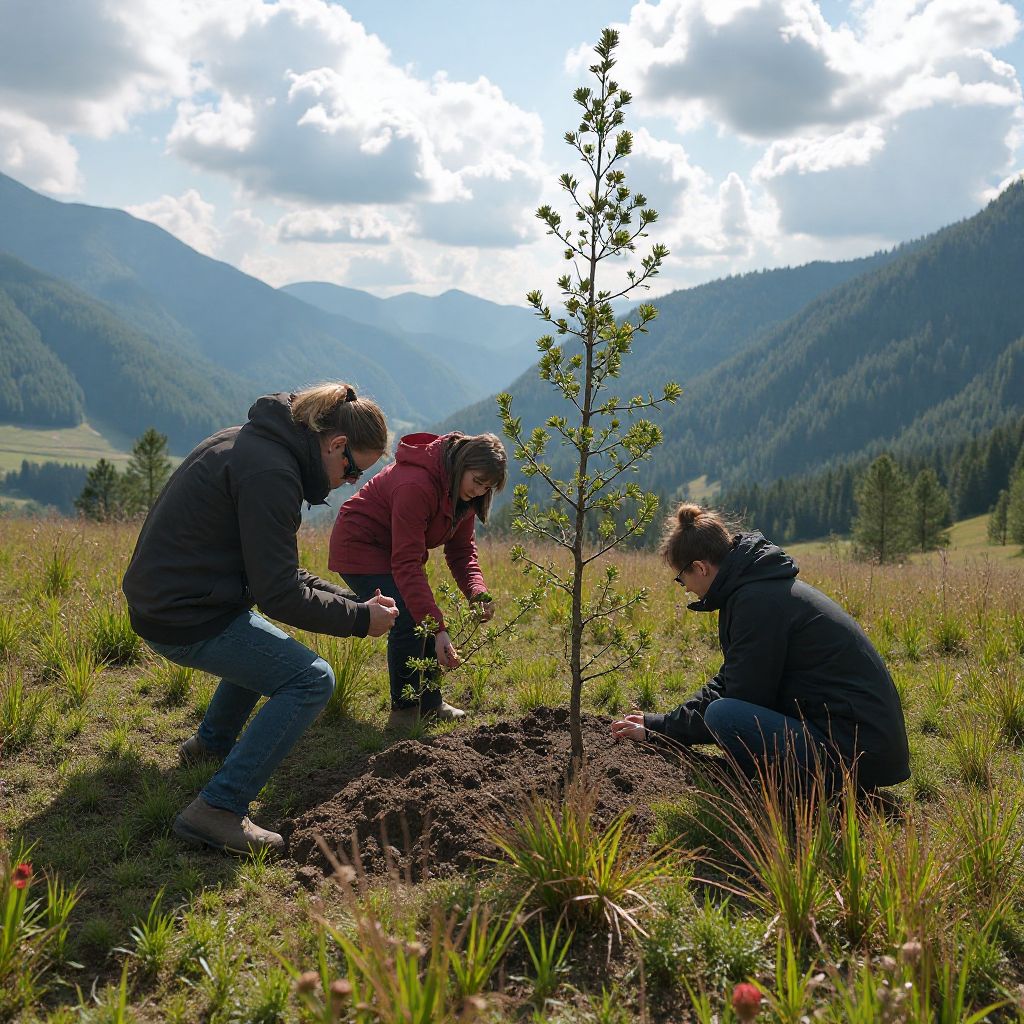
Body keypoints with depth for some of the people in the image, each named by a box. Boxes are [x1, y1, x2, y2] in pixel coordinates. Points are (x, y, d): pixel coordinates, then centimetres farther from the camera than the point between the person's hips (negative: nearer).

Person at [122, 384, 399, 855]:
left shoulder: (255, 442, 10)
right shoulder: (270, 472, -22)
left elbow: (273, 567, 18)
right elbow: (279, 594, -21)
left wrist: (342, 597, 9)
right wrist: (360, 617, -10)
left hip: (160, 599, 11)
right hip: (186, 620, -10)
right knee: (312, 680, -12)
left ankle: (212, 743, 44)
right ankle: (218, 808, -16)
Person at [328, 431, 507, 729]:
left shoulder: (463, 491, -6)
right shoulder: (416, 485, -35)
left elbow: (461, 549, -3)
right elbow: (407, 564, -36)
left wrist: (477, 592, -24)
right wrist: (438, 628, -40)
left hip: (396, 549, 9)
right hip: (359, 549, -9)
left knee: (428, 621, 5)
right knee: (408, 622, -20)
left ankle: (430, 704, 20)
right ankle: (403, 712, -5)